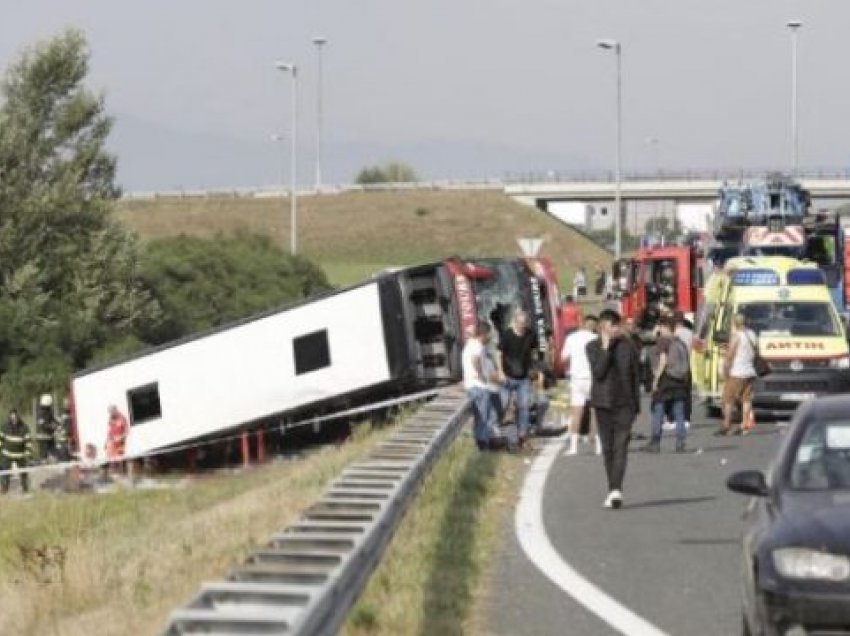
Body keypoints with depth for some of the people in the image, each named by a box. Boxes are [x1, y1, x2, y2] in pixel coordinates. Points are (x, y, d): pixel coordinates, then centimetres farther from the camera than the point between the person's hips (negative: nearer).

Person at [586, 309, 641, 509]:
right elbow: (598, 372, -14)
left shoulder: (627, 346, 4)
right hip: (603, 403, 1)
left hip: (624, 404, -1)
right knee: (608, 448, 7)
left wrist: (636, 405, 7)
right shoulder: (593, 347, 0)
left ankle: (616, 490, -22)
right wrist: (606, 347, -15)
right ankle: (613, 490, 17)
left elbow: (634, 377, 9)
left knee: (621, 446, -12)